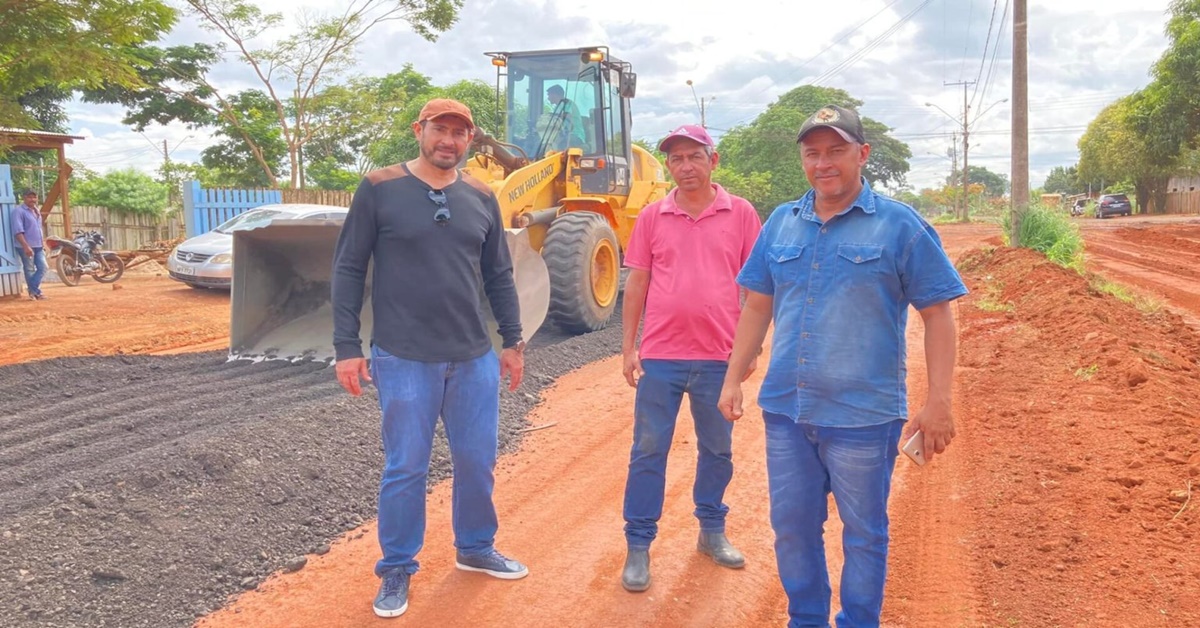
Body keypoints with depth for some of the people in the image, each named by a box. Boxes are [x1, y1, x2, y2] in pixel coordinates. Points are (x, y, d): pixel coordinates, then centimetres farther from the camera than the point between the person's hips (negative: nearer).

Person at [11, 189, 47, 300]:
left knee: (42, 268, 3)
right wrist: (26, 246, -25)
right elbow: (18, 231, -19)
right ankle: (35, 292, 7)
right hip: (26, 247, -8)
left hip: (38, 246, 8)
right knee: (30, 271, 1)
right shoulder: (18, 211, -11)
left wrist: (43, 243, 21)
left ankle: (33, 291, 9)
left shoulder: (36, 211, 15)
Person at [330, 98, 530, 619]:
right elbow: (348, 269, -3)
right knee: (405, 469, 5)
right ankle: (397, 570, 23)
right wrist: (346, 346, -7)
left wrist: (513, 340, 12)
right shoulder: (379, 189, -4)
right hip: (404, 359, -4)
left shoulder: (481, 198, 7)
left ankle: (476, 548, 35)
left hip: (475, 358, 4)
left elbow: (499, 276, 13)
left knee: (478, 462, 13)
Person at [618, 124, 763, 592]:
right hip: (660, 356, 0)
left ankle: (712, 531, 33)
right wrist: (628, 346, 1)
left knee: (717, 449, 14)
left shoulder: (741, 214, 1)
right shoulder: (652, 216, 3)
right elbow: (637, 283, 5)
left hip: (718, 356, 0)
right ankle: (638, 546, 15)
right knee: (648, 451, 4)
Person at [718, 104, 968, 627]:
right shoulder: (781, 223, 7)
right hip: (785, 408, 5)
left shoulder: (899, 225, -5)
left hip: (863, 414, -4)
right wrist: (733, 378, 8)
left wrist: (938, 401, -10)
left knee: (863, 534, 10)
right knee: (791, 527, 15)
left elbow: (938, 314, -5)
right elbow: (757, 306, 13)